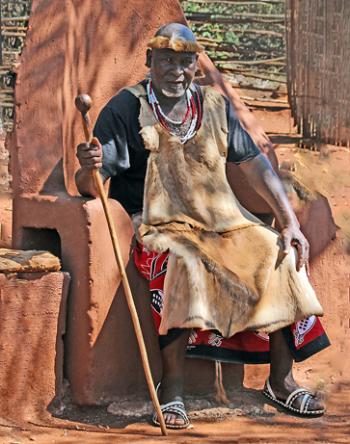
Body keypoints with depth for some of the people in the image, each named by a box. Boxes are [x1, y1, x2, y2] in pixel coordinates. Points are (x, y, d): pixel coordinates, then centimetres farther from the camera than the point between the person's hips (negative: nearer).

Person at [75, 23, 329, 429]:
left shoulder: (215, 105, 8)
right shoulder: (125, 109, -5)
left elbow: (254, 165, 12)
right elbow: (89, 186, -10)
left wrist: (290, 223, 2)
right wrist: (88, 169, -35)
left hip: (221, 222, 5)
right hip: (158, 225, -5)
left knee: (281, 256, -14)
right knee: (182, 264, -36)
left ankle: (280, 381, -4)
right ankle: (171, 389, -26)